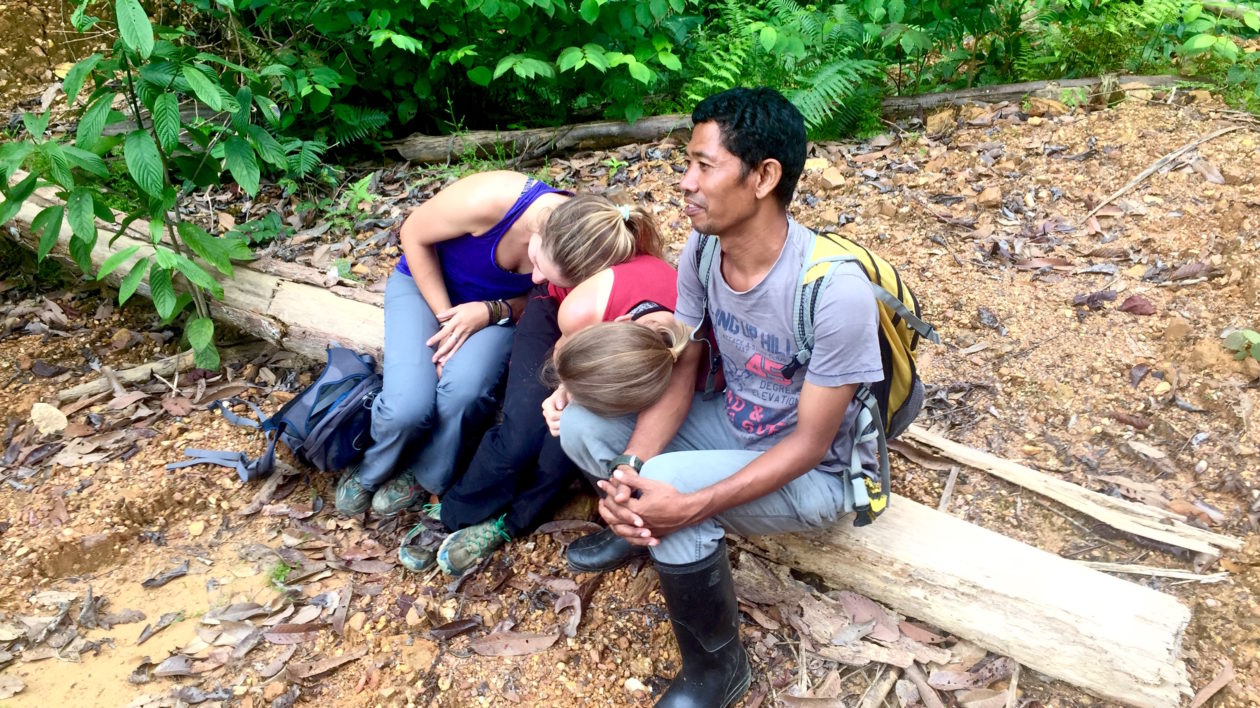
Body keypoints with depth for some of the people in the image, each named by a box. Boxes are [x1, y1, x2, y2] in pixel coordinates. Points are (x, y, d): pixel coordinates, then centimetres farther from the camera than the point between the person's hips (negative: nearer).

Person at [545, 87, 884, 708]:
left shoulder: (835, 290, -32)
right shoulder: (700, 253, -12)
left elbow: (810, 444, -25)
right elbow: (678, 377, -7)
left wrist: (692, 506, -34)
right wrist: (628, 471, -25)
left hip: (816, 471, -6)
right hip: (732, 426, 6)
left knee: (669, 489, -32)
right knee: (581, 423, -12)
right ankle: (641, 524, 20)